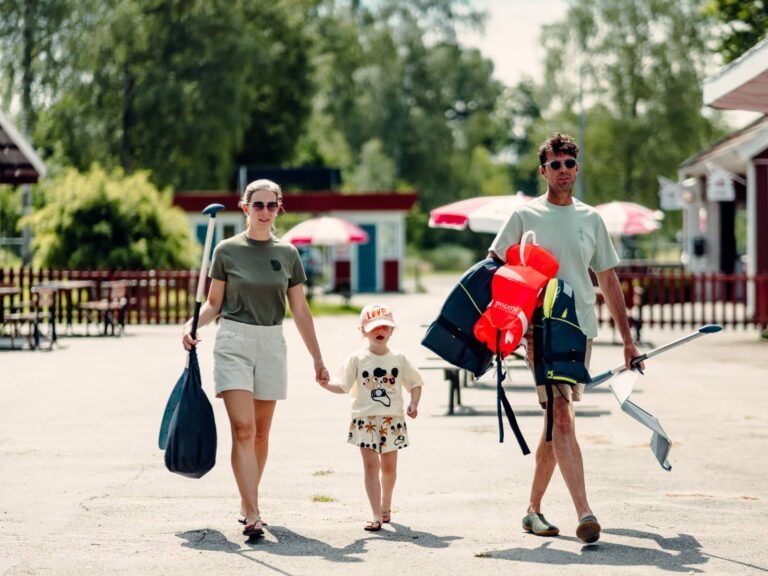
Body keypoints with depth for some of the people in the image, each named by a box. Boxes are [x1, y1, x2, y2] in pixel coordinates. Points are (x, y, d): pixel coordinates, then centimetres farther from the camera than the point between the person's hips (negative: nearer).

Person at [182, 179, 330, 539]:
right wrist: (193, 324, -14)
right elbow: (214, 303, 6)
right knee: (242, 429, -13)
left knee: (260, 432, 10)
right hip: (234, 342, -3)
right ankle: (252, 516, -17)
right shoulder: (227, 250, 1)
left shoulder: (287, 254, 7)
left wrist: (317, 359, 10)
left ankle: (247, 502, 27)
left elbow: (300, 311, 10)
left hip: (271, 345, 3)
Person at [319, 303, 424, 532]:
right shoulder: (357, 359, 0)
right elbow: (342, 386, -2)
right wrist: (326, 385, -21)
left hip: (392, 420, 2)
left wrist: (413, 404, -4)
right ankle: (377, 515, -7)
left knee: (389, 466, 11)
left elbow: (415, 383, 12)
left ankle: (386, 505, 33)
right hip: (366, 420, -2)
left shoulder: (399, 359, 5)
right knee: (371, 465, -6)